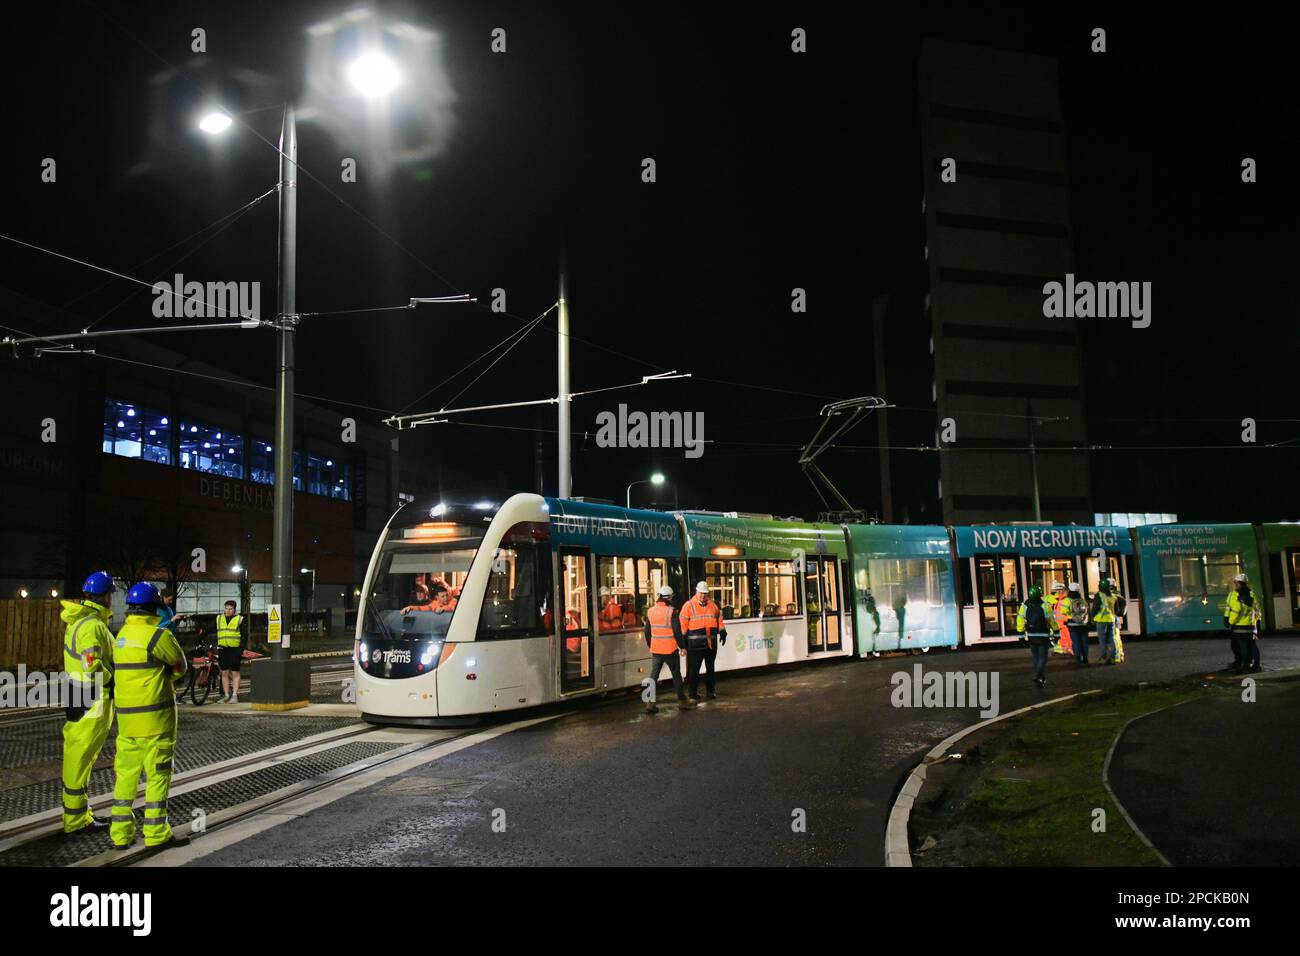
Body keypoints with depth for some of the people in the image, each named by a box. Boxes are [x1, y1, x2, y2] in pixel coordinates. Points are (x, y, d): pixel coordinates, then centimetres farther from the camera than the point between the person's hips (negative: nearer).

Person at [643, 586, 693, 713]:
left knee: (653, 675, 7)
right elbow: (677, 631, -14)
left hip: (655, 650, 4)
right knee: (676, 674, 10)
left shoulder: (651, 611, 5)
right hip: (670, 650, -4)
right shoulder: (672, 611, -12)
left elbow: (647, 632, 12)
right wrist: (682, 647, -3)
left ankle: (650, 703, 2)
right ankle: (682, 700, 18)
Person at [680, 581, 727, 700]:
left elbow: (719, 619, 18)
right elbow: (683, 624, -5)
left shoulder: (713, 605, 12)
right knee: (694, 668, -2)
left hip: (711, 642, 5)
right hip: (695, 643, -5)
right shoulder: (689, 606, -4)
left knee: (710, 667, 13)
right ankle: (693, 692, 6)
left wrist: (722, 632, 10)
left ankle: (711, 690, 22)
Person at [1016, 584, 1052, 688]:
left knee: (1036, 658, 17)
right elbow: (1051, 620, -8)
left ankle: (1041, 678, 23)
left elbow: (1020, 620, -2)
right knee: (1042, 658, -1)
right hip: (1043, 636, -3)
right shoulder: (1044, 606, -12)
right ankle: (1038, 677, -20)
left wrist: (1021, 633, 6)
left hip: (1031, 636, 3)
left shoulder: (1024, 606, -4)